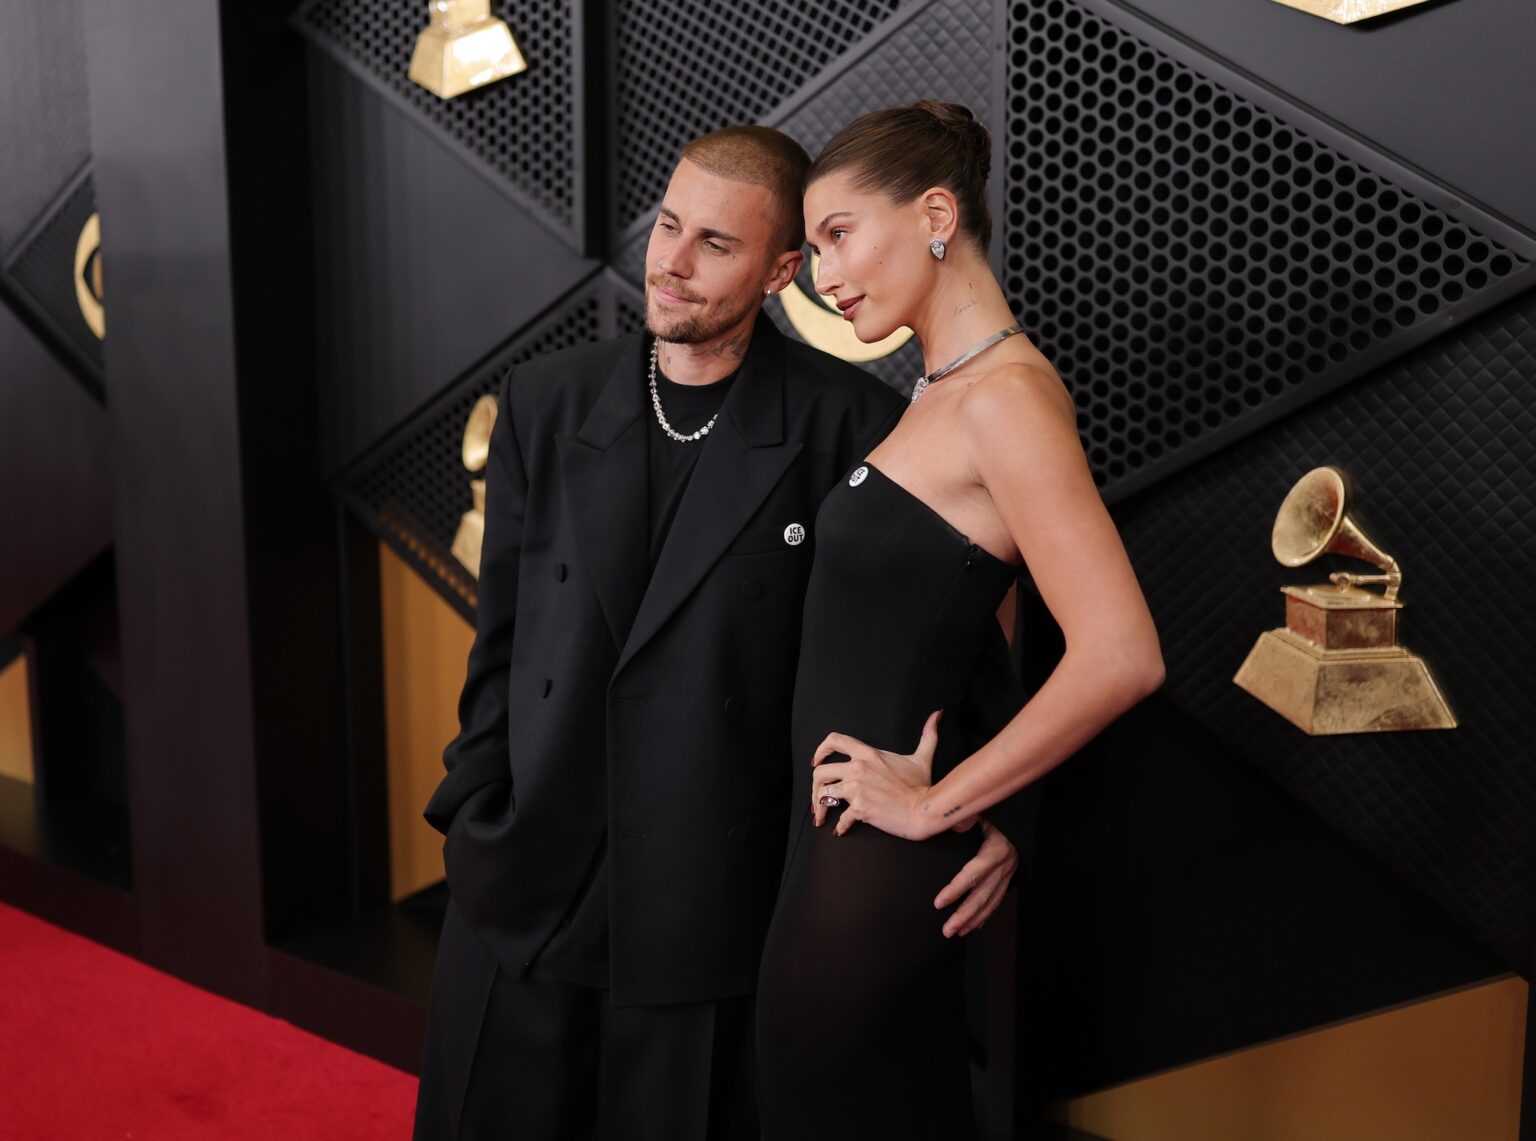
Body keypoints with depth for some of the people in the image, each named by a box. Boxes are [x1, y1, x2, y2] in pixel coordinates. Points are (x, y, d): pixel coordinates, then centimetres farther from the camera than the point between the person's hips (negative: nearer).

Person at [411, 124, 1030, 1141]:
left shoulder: (847, 424, -9)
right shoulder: (548, 402, 2)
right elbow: (503, 635, 8)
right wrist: (476, 814, 4)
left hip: (707, 913, -3)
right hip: (522, 894, 4)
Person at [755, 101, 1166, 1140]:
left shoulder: (1006, 395, -19)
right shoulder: (942, 388, 10)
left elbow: (1120, 657, -27)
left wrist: (935, 803, -19)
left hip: (878, 854, -9)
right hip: (858, 833, 9)